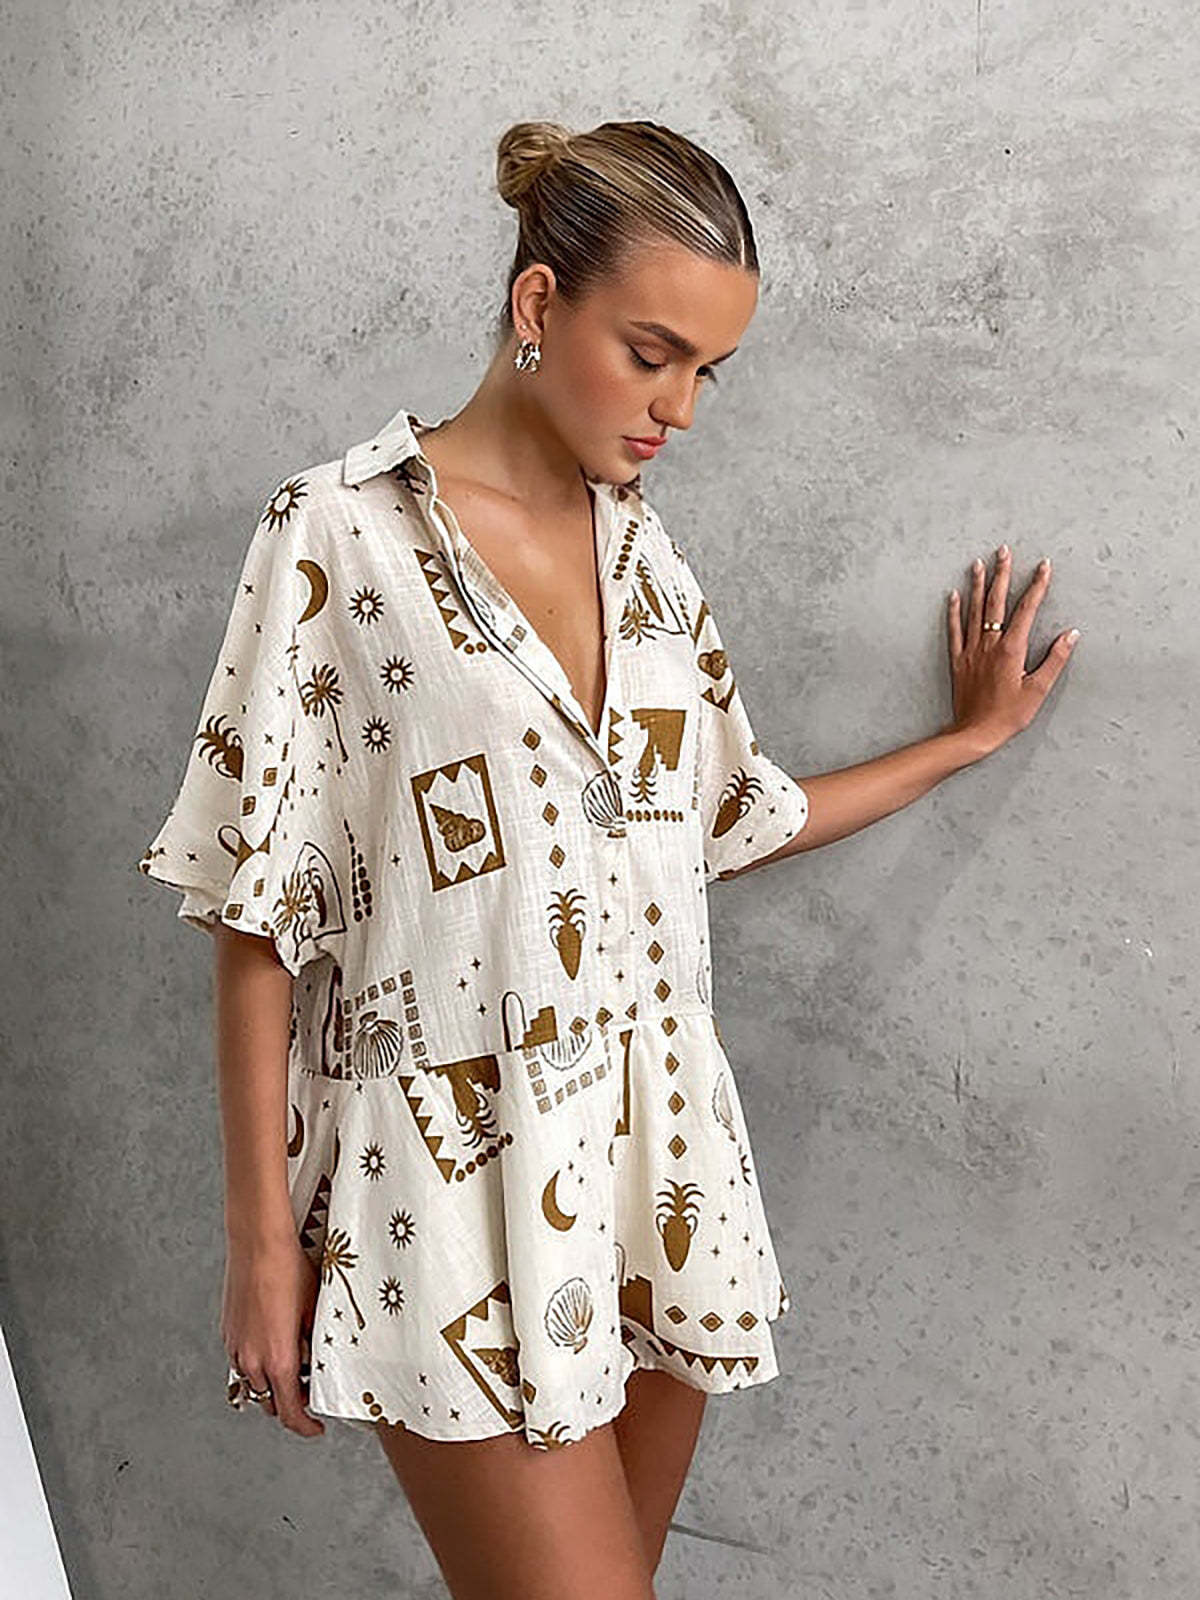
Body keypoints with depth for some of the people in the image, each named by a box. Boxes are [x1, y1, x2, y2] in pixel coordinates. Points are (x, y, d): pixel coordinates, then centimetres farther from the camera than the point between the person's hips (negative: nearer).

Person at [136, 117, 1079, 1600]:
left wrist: (965, 737, 21)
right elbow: (258, 906, -8)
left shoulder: (651, 556, 8)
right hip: (453, 1179, -5)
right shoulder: (341, 532, -9)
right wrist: (260, 1229, -7)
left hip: (654, 1141, 6)